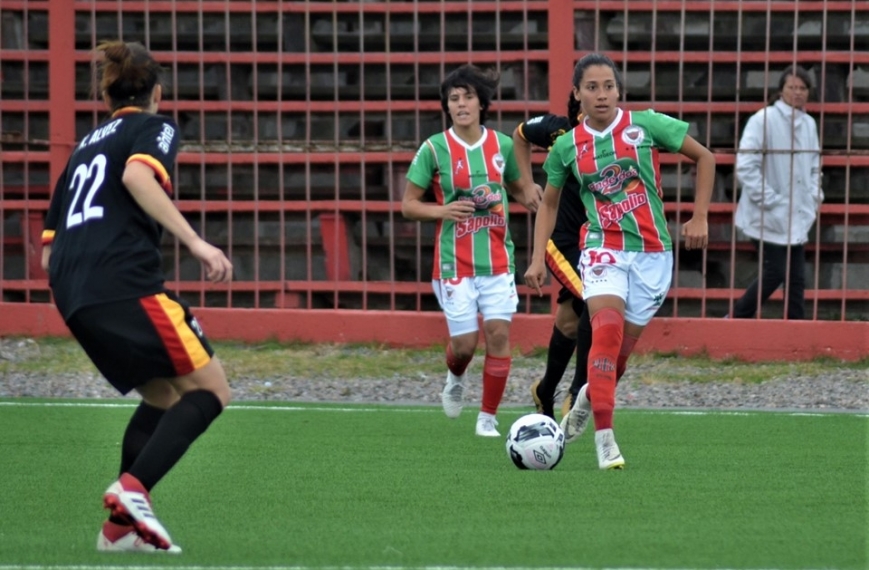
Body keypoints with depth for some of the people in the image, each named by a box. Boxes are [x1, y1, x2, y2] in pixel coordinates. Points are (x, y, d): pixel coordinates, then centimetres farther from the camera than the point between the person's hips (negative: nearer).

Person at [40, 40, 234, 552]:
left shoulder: (85, 146, 29)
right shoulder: (154, 127, 9)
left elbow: (49, 252, 25)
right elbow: (137, 175, -16)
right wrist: (196, 243, -18)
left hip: (73, 297, 8)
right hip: (125, 283, -8)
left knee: (164, 396, 21)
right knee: (211, 390, -2)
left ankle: (122, 526, 11)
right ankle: (133, 488, -20)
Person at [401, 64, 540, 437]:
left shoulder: (502, 145, 3)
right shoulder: (434, 149, -5)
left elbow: (516, 188, 19)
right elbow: (408, 205, 1)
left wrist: (529, 199, -4)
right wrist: (442, 211, -18)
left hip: (497, 258, 2)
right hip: (454, 261, -2)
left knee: (498, 333, -8)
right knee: (465, 340, -4)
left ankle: (488, 417, 5)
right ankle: (455, 379, 33)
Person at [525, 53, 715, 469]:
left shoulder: (646, 125, -4)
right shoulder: (567, 146, 2)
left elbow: (704, 157, 6)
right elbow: (549, 203, 16)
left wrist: (700, 217, 2)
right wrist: (538, 258, 6)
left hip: (652, 253, 1)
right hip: (603, 250, -1)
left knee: (620, 350, 5)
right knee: (607, 327, -25)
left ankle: (587, 401, 39)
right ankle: (605, 438, -25)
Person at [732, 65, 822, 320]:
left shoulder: (809, 124, 10)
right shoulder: (763, 120, -13)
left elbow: (814, 166, 23)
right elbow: (745, 166, -18)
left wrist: (815, 196, 7)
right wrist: (768, 200, -18)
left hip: (796, 217, 7)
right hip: (769, 217, -7)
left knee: (796, 279, 6)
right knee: (775, 273, -4)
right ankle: (737, 320, 13)